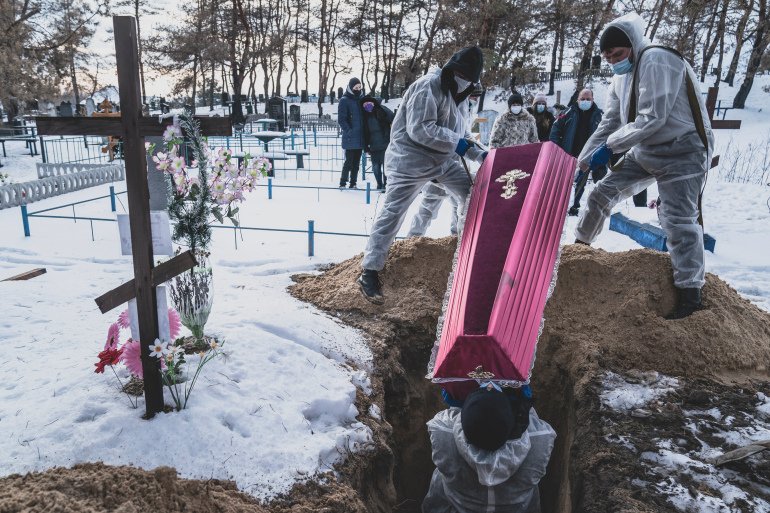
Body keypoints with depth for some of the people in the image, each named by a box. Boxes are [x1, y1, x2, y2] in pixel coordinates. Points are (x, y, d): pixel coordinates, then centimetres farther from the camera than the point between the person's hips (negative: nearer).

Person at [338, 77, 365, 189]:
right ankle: (343, 183, 3)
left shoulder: (361, 98, 13)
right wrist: (349, 131, -16)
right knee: (349, 161, -6)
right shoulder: (344, 100, -5)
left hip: (360, 137, 6)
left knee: (356, 161, 9)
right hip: (350, 138, -6)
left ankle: (353, 183, 16)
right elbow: (341, 119, -9)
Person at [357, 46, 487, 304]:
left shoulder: (460, 94, 13)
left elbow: (459, 132, 18)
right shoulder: (428, 86, -16)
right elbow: (419, 129, -25)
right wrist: (455, 143, -22)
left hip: (445, 159, 9)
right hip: (411, 159, -9)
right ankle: (369, 272, -3)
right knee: (392, 213, -9)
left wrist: (478, 154, 4)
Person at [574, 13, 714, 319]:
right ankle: (580, 244, 27)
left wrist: (611, 146, -20)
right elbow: (609, 124, 11)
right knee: (603, 193, 8)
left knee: (677, 219, -15)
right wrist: (582, 162, 6)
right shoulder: (621, 78, 9)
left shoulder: (657, 61, -19)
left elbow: (653, 117, -26)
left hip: (682, 151, -8)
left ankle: (690, 291, -7)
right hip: (645, 151, 9)